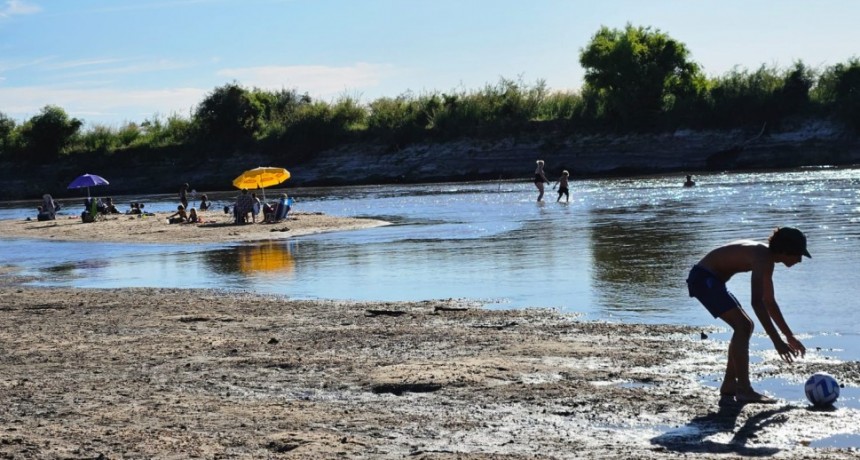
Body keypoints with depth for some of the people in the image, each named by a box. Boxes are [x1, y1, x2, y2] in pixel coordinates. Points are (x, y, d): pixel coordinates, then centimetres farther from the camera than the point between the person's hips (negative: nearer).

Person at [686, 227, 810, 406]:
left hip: (710, 280, 11)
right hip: (703, 278, -11)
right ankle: (744, 390, -19)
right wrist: (777, 341, -32)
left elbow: (769, 302, 20)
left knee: (745, 326, 12)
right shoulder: (761, 257, -23)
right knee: (742, 326, -17)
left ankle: (729, 387, 15)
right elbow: (757, 302, -32)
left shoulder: (767, 259, 9)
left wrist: (790, 336, 22)